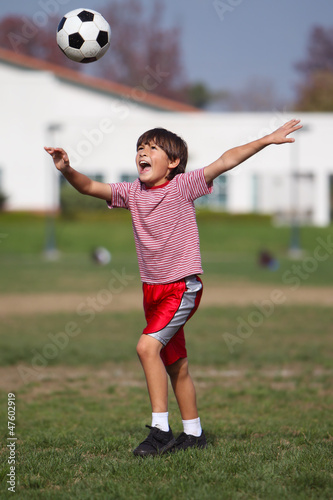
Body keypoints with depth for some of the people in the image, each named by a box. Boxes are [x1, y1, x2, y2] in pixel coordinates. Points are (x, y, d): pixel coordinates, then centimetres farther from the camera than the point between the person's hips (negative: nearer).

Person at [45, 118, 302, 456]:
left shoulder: (182, 186, -7)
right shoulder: (132, 192, 5)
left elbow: (225, 162, -11)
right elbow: (91, 187, -1)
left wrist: (267, 140, -14)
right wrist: (67, 170, -20)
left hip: (183, 286, -6)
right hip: (153, 289, 6)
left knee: (148, 346, -22)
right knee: (175, 363, 13)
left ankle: (160, 430, -20)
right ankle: (193, 433, 25)